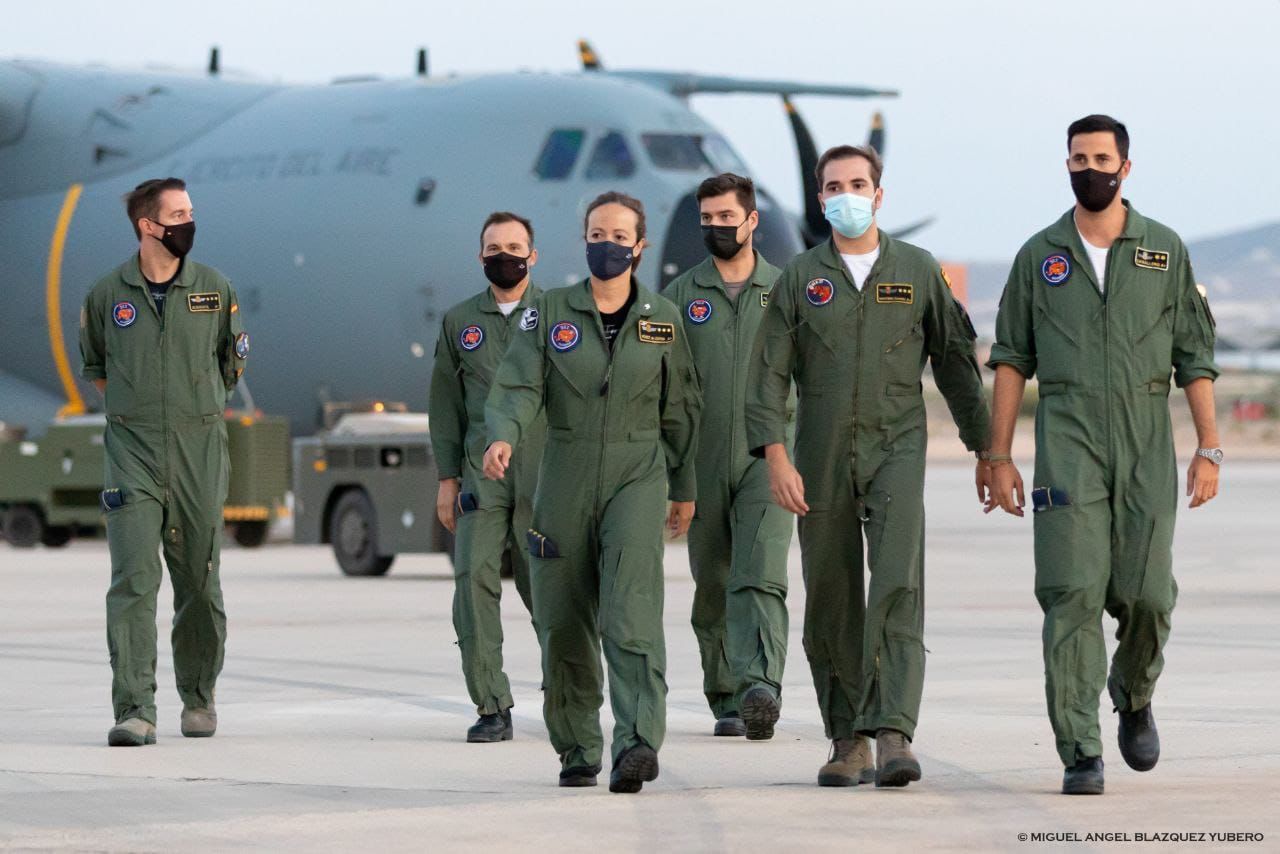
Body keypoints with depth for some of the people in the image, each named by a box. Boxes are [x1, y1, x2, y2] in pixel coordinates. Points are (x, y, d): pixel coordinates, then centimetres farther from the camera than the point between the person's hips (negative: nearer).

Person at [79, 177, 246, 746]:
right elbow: (94, 364, 18)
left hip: (199, 451, 1)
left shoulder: (214, 289, 4)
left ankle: (198, 698, 26)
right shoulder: (107, 294, 2)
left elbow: (233, 361, 18)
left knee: (199, 582, 8)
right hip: (132, 450, -1)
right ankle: (135, 711, -16)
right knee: (134, 578, -12)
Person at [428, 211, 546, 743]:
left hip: (545, 473, -2)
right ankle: (491, 706, -9)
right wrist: (447, 477, 8)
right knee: (474, 577, -13)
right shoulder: (459, 322, 13)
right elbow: (446, 404, 15)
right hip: (481, 474, 2)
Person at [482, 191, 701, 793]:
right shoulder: (550, 312, 3)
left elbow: (681, 408, 14)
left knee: (632, 612, -19)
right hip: (565, 476, 2)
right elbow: (518, 385, -7)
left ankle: (638, 743, -29)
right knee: (563, 624, 4)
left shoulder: (662, 320, 6)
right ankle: (577, 749, 19)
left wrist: (684, 487, 18)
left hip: (638, 475, -1)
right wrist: (503, 436, -27)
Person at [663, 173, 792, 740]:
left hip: (767, 458, -2)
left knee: (760, 576, -18)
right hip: (703, 463, 2)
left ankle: (761, 686, -33)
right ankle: (726, 701, 17)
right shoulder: (681, 296, 8)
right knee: (713, 589, 7)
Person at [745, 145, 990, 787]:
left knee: (898, 585, -17)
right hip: (821, 461, 1)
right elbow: (768, 374, 1)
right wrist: (775, 456, -12)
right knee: (831, 604, 4)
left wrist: (985, 448, 12)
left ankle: (892, 734, -24)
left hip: (896, 449, -1)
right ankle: (847, 740, 14)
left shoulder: (918, 271, 7)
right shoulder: (799, 279, 6)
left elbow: (956, 363, 12)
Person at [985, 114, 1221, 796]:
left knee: (1146, 593, -3)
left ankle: (1133, 699, 29)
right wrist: (999, 457, 2)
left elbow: (1194, 355, 8)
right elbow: (1011, 358, 9)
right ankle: (1080, 754, -9)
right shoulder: (1040, 255, 9)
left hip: (1146, 446, 1)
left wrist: (1209, 448, 1)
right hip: (1067, 445, 0)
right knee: (1072, 593, -10)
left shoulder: (1164, 251, 8)